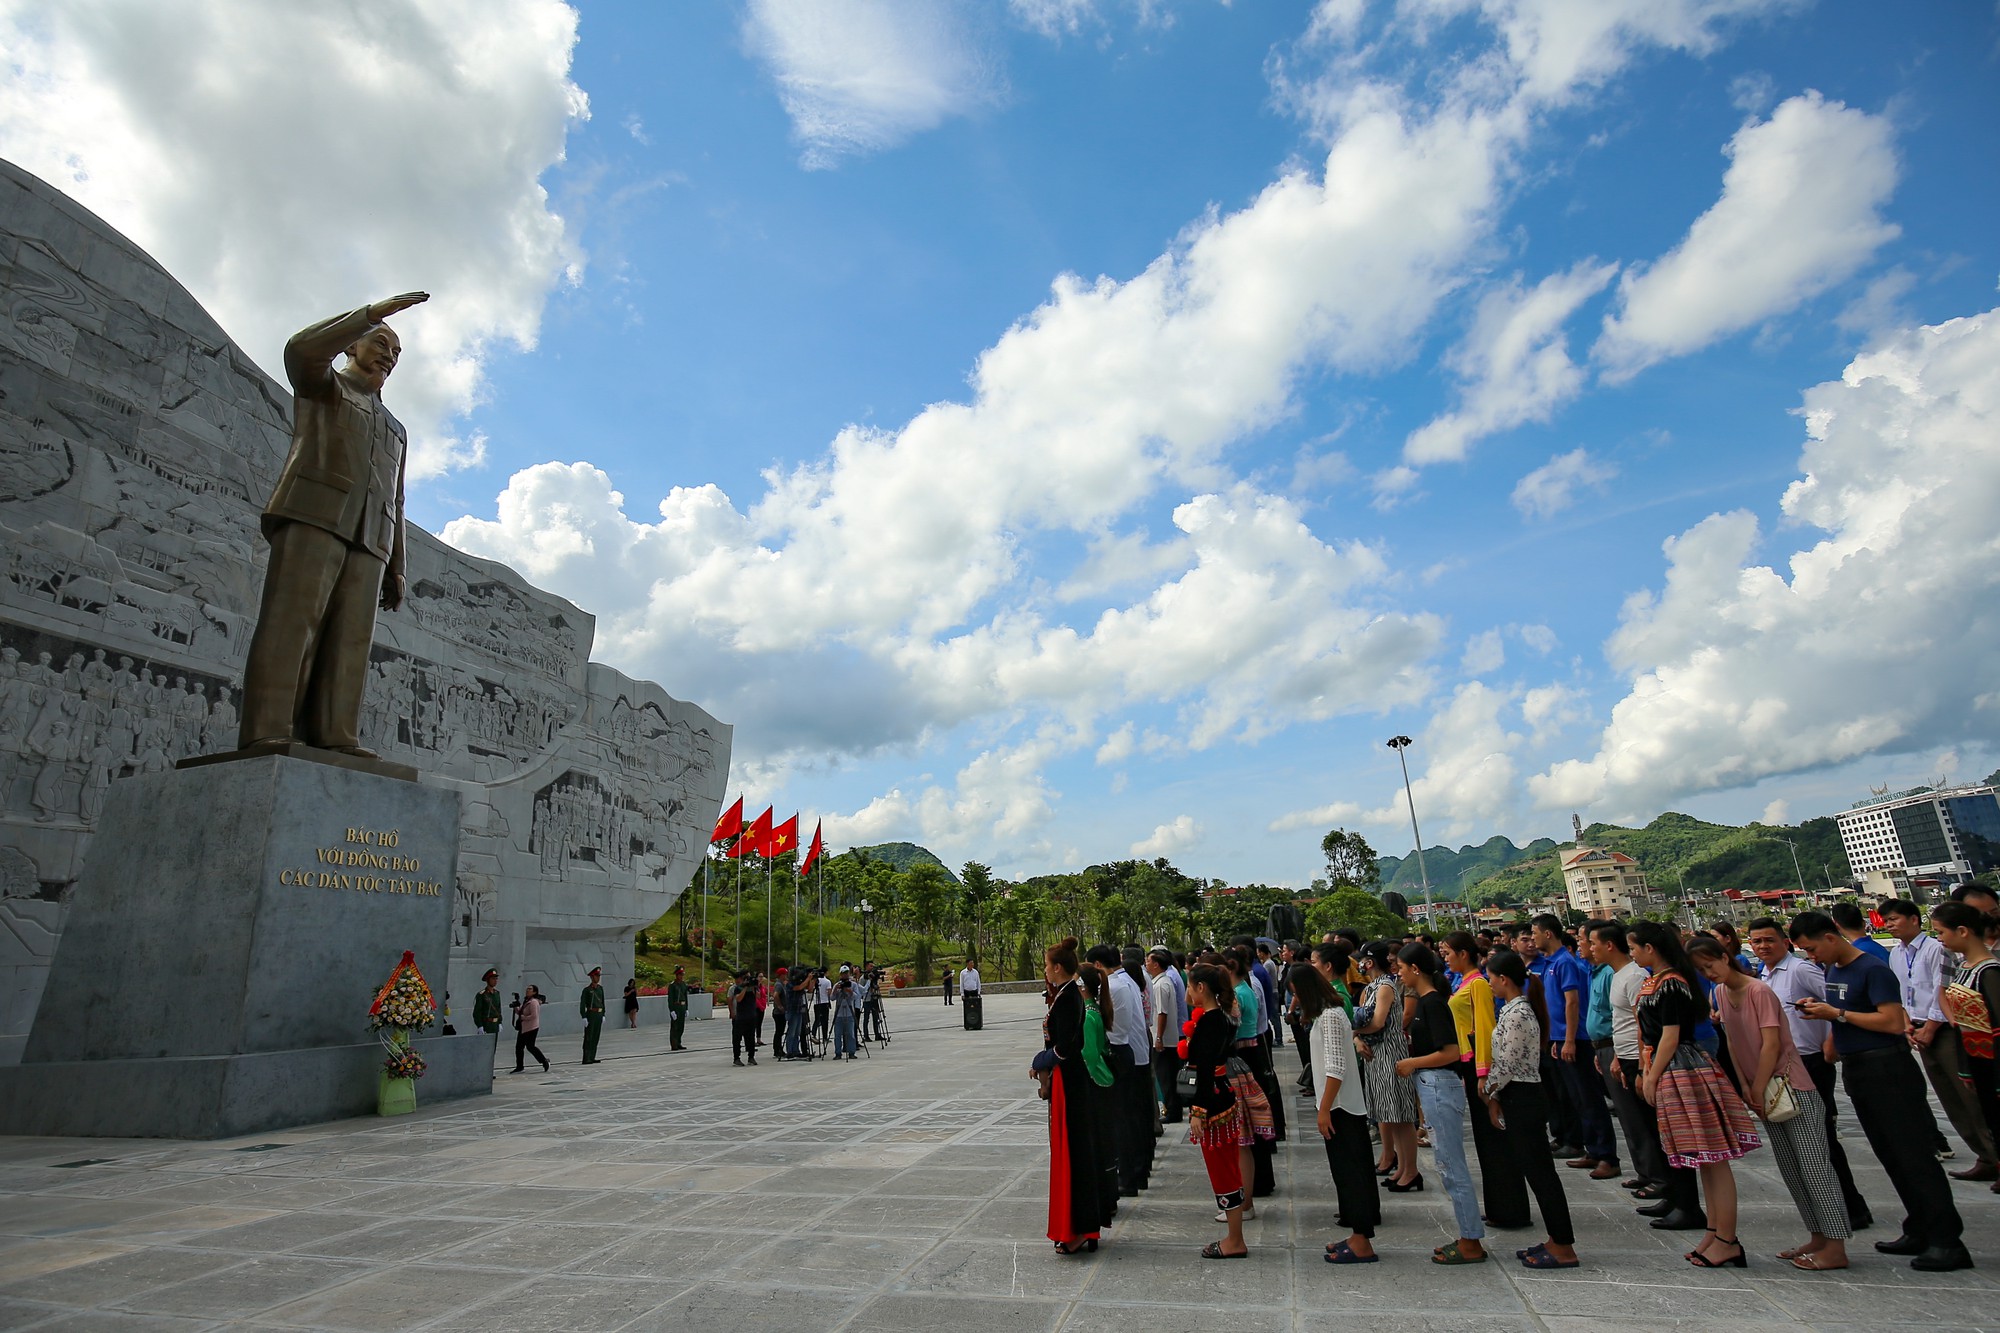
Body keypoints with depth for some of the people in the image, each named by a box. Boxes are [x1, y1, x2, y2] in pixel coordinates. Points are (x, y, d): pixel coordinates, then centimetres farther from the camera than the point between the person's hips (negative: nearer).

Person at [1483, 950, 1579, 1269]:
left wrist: (1487, 1092, -6)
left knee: (1539, 1173, -1)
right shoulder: (1518, 1009, 11)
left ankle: (1564, 1249, 7)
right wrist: (1493, 1095, 10)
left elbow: (1507, 1065, -20)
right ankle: (1557, 1239, 24)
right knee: (1538, 1171, 15)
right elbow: (1504, 1060, 14)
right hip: (1521, 1098, 10)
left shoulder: (1515, 1014, -20)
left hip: (1521, 1099, -10)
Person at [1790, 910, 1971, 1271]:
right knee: (1891, 1156, 13)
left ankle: (1948, 1241, 0)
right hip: (1856, 1070, 9)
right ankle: (1920, 1232, 22)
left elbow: (1893, 1023, -20)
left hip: (1887, 1068, -9)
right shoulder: (1831, 971, 11)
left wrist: (1837, 1013, -18)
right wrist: (1819, 1010, 2)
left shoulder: (1873, 970, -15)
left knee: (1913, 1154, -6)